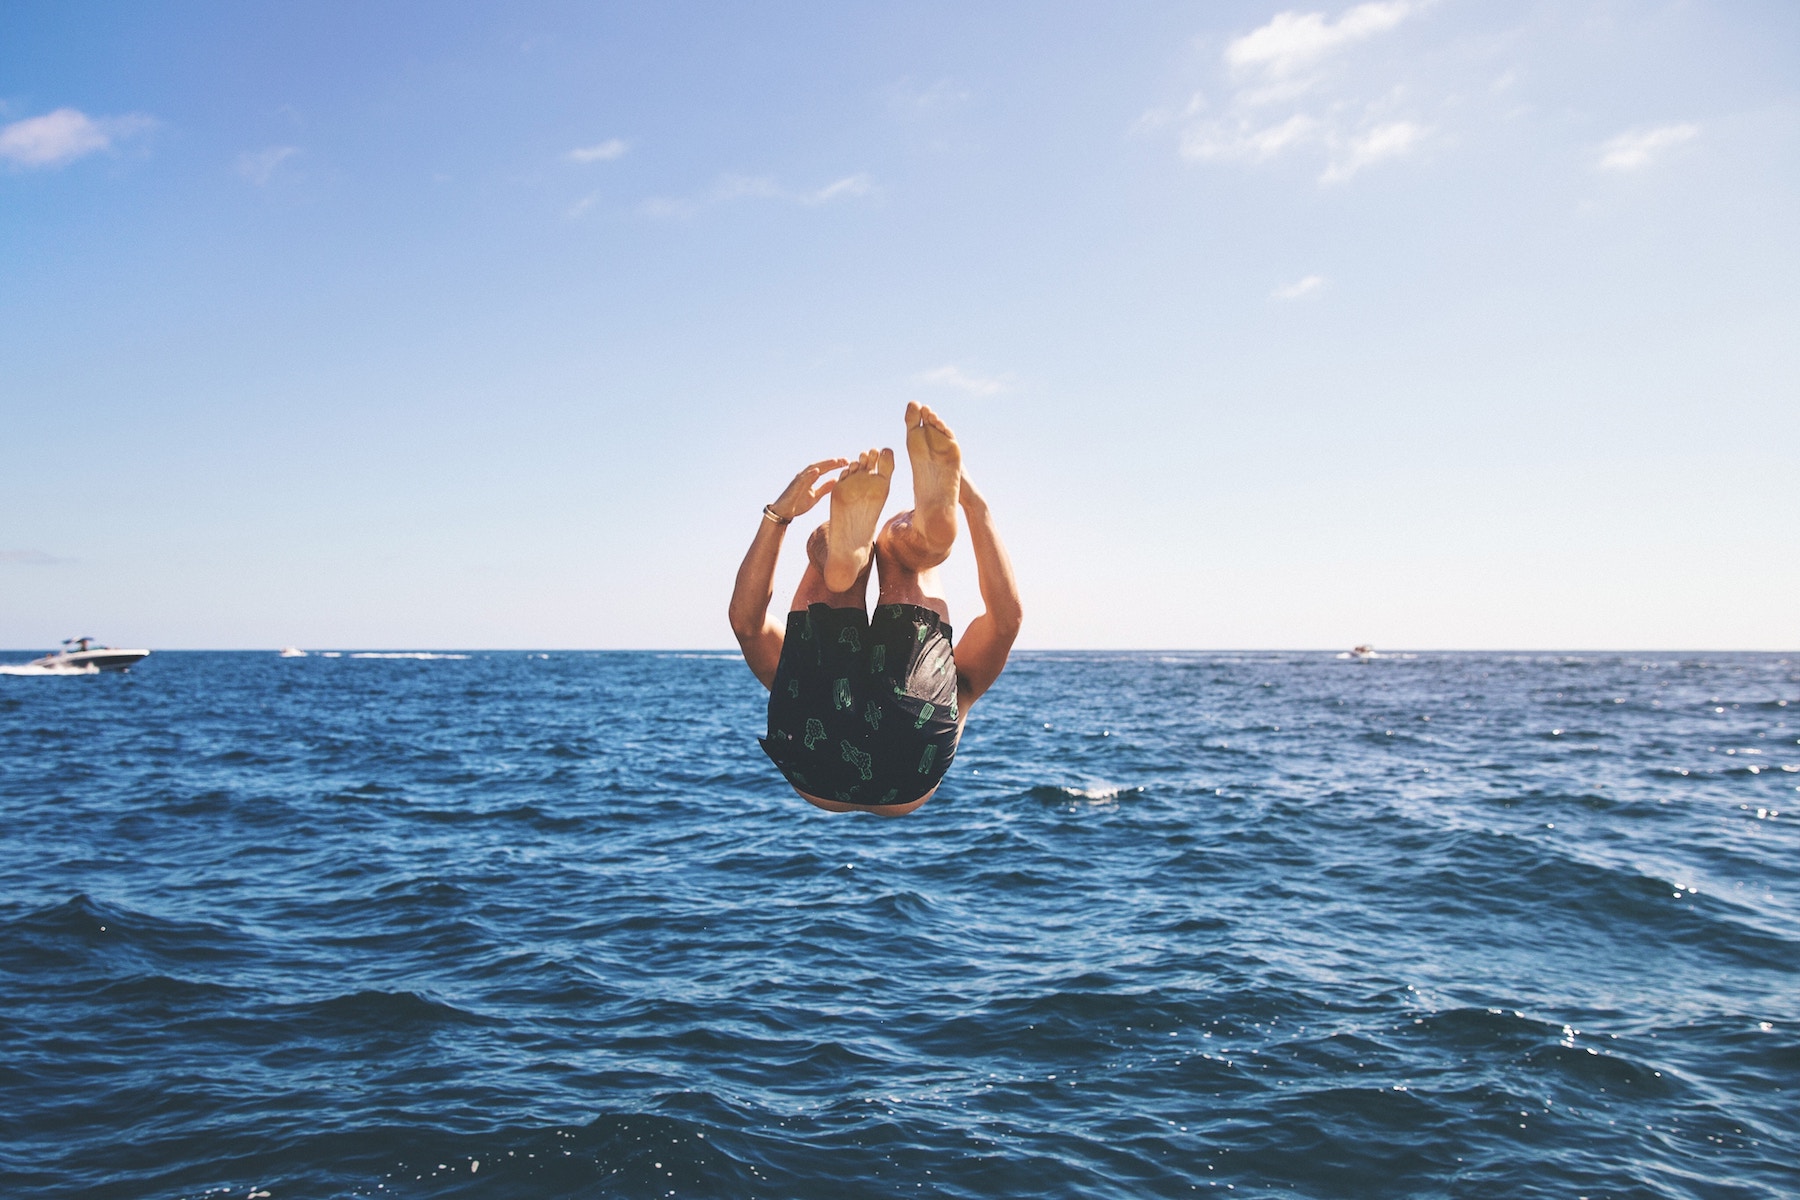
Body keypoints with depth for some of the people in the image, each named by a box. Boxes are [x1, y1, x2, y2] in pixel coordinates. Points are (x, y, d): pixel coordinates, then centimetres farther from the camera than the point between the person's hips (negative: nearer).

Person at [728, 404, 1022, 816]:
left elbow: (1006, 617, 25)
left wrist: (975, 508, 19)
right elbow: (746, 620, 26)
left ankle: (936, 509, -30)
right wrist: (778, 515, 16)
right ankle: (845, 549, -32)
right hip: (815, 763, 1)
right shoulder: (813, 680, 45)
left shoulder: (953, 684, 44)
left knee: (902, 543, 8)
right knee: (825, 543, 7)